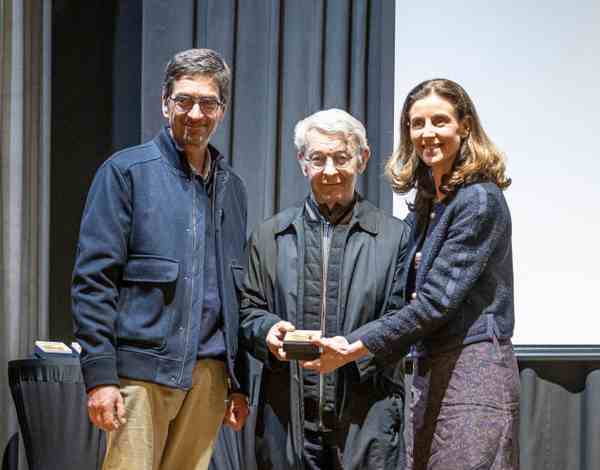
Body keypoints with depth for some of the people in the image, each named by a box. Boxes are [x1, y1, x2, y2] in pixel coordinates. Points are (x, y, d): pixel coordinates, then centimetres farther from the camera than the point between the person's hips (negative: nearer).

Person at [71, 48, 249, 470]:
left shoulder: (231, 186, 16)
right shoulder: (126, 171, -1)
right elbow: (93, 279, -6)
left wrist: (238, 383, 13)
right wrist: (99, 375, -13)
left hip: (209, 373, 5)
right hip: (142, 368, -5)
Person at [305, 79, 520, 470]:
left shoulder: (480, 200, -11)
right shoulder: (428, 203, 16)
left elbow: (437, 299, -17)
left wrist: (355, 348, -18)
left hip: (473, 375, -8)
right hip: (430, 372, 8)